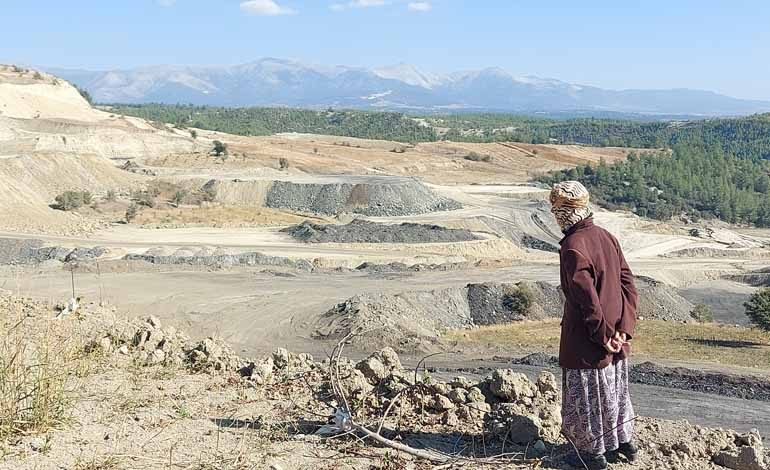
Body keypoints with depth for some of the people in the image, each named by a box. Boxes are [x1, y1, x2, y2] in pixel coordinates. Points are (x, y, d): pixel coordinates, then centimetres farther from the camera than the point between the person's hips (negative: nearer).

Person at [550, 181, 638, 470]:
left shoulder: (572, 247, -22)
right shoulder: (606, 236, 2)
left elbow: (587, 298, -24)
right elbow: (628, 282, 2)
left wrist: (604, 335, -14)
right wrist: (625, 327, -1)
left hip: (586, 339, -8)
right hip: (617, 336, 8)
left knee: (587, 392, 9)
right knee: (614, 387, 22)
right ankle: (623, 442, 36)